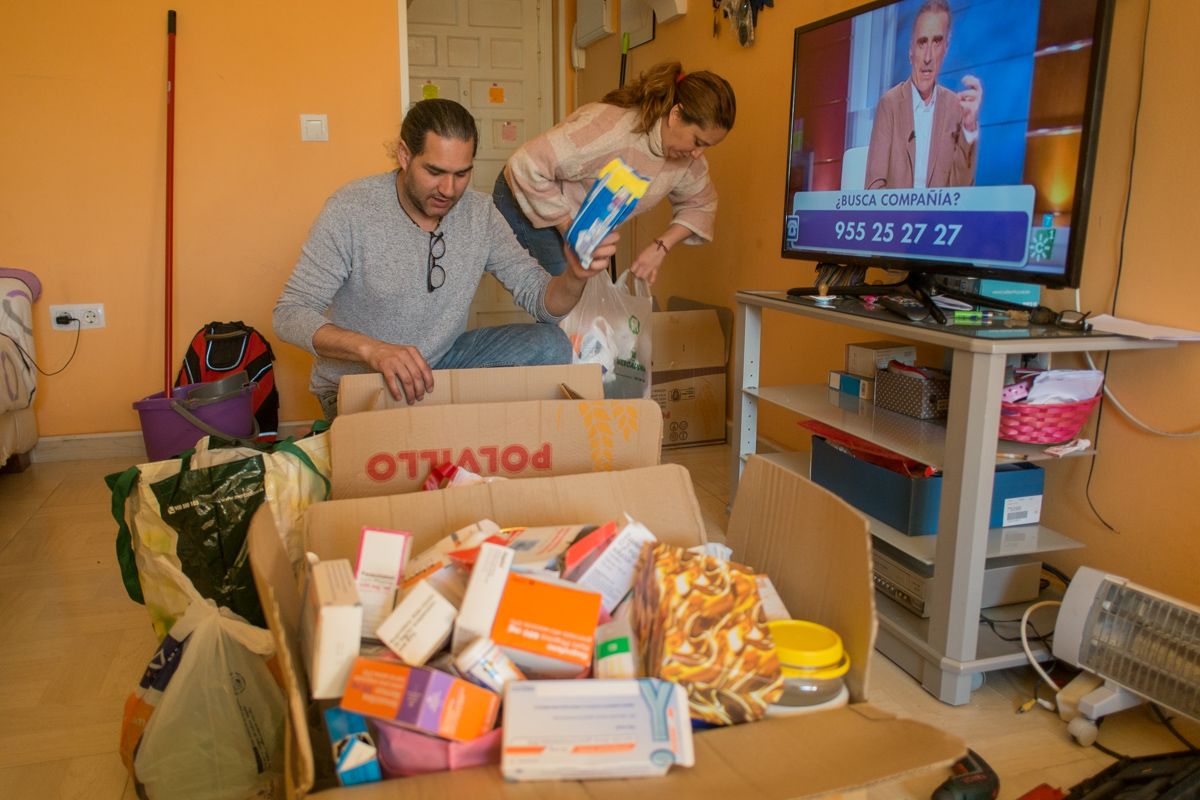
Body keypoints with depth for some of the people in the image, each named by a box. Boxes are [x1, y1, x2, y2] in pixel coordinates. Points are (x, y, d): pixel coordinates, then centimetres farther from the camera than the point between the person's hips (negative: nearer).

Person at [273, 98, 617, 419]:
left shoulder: (479, 212, -5)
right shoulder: (350, 209, -18)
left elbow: (540, 299, -7)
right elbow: (290, 314, -18)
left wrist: (574, 277, -32)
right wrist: (372, 349, -37)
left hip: (442, 361, 5)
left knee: (550, 345, -12)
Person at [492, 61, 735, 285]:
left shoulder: (685, 155, -12)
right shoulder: (609, 130, -36)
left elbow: (701, 204, 4)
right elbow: (527, 165, -35)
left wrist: (662, 245, -13)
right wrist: (569, 228, -28)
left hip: (581, 224, 7)